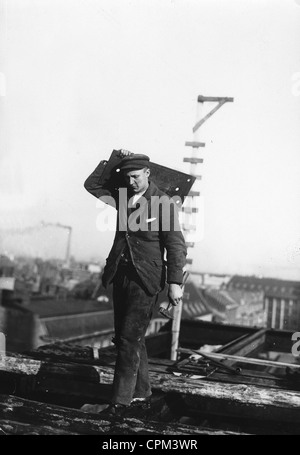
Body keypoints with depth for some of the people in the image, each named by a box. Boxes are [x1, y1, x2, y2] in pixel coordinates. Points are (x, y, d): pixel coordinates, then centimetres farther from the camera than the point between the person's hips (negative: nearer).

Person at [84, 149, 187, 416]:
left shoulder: (162, 203, -9)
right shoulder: (122, 195, 10)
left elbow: (176, 245, -12)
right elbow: (92, 185, 17)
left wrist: (175, 283, -19)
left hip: (145, 279, -7)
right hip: (121, 274, 7)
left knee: (130, 338, -9)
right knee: (126, 338, 11)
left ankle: (121, 400, -2)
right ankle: (141, 394, 22)